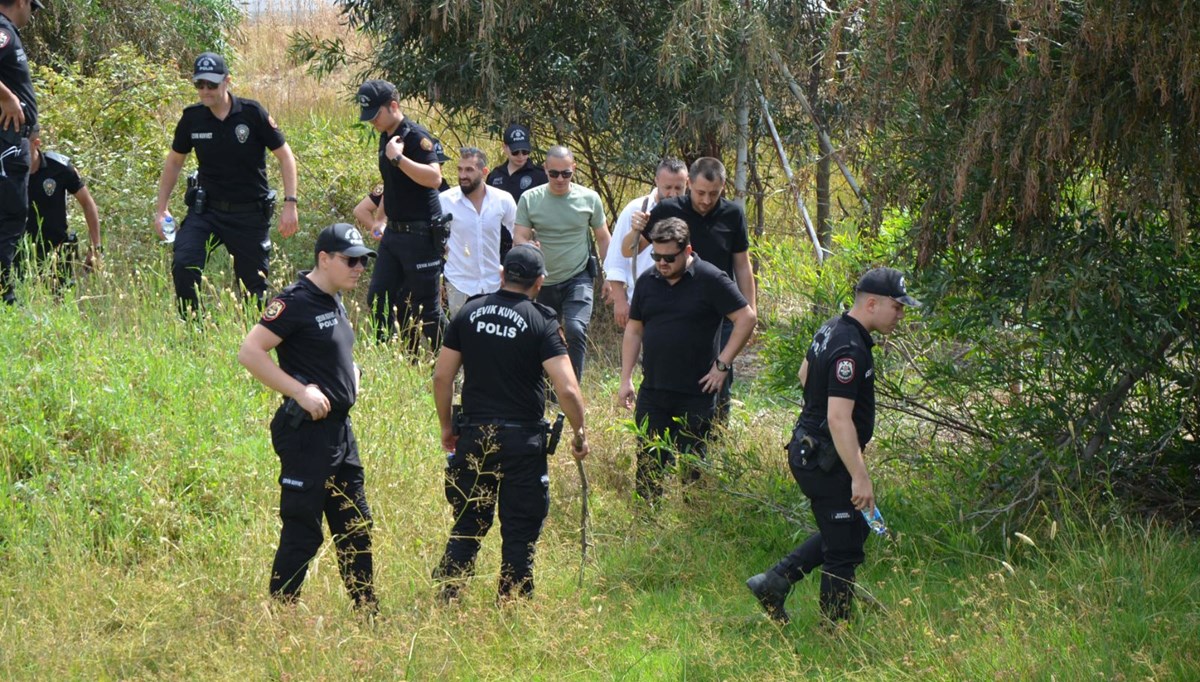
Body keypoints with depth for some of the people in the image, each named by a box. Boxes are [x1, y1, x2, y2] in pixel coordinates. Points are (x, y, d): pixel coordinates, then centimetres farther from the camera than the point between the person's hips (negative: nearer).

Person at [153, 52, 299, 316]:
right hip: (205, 210, 2)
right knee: (183, 265, -20)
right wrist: (161, 208, 11)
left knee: (254, 284, 3)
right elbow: (174, 162, 14)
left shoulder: (252, 113, -10)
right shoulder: (191, 118, -2)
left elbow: (285, 156, -3)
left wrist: (290, 203, -10)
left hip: (250, 214, -2)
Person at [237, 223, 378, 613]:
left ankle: (367, 615, 24)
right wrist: (300, 391, -22)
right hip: (307, 432, -9)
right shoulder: (296, 302, -15)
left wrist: (352, 375, 11)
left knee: (356, 528, 15)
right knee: (302, 533, -5)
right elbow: (250, 353, -21)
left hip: (340, 429, 10)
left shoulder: (335, 303, 14)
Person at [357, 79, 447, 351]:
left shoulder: (417, 137, -15)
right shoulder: (386, 138, 12)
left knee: (426, 307, -4)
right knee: (378, 298, 7)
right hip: (394, 233, 9)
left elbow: (434, 178, -30)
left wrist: (398, 157, -30)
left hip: (421, 235, -9)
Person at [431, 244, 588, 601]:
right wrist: (580, 434, 0)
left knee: (467, 526, 14)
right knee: (520, 532, 7)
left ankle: (445, 603, 10)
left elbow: (441, 376, 3)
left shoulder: (469, 313, 3)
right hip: (522, 439, -3)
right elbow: (567, 390, -15)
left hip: (473, 437, 3)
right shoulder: (541, 322, -9)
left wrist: (447, 426, 16)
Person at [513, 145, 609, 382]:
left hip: (578, 278, -2)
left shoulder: (589, 199, 0)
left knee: (576, 330, -23)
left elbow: (603, 239, 10)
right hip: (544, 281, 2)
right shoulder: (529, 200, -1)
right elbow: (519, 238, -4)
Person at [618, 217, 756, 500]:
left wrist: (723, 364, -10)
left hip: (695, 393, -4)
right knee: (647, 465, 3)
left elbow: (747, 318, -8)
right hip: (652, 392, 4)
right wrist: (625, 379, 10)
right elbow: (633, 330, 16)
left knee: (690, 470, 3)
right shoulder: (647, 281, 8)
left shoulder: (710, 280, -8)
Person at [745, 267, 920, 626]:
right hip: (826, 460, -10)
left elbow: (804, 375, 24)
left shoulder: (831, 330, 7)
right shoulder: (850, 350, -24)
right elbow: (839, 418, -29)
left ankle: (774, 582, 21)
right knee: (843, 548, 0)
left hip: (809, 451, 10)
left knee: (853, 528, 22)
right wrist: (860, 477, -29)